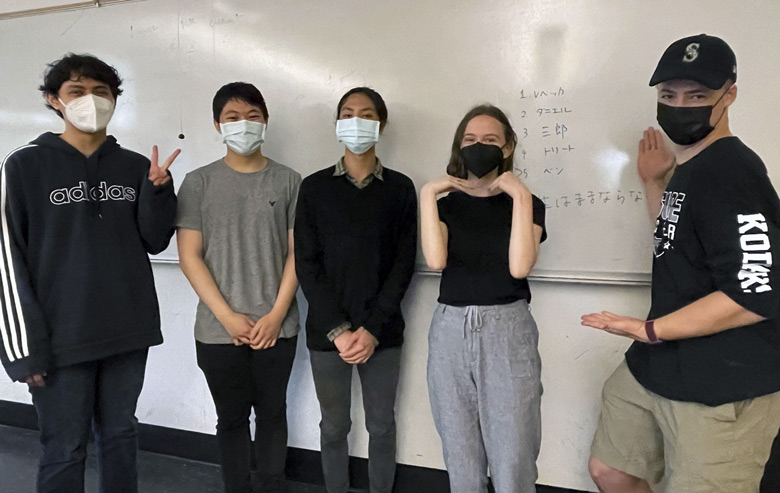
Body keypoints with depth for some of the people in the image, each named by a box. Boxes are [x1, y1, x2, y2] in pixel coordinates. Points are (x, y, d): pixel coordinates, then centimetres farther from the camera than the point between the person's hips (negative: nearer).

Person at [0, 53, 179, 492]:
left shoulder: (136, 167, 7)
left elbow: (155, 241, 7)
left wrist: (158, 189, -9)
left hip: (128, 331, 3)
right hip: (61, 338, -3)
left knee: (121, 437, 17)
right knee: (64, 451, 6)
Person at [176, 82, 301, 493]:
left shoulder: (288, 181, 3)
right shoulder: (199, 183, 1)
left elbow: (297, 252, 0)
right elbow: (189, 256, -3)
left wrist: (276, 314, -8)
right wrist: (227, 316, -10)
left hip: (276, 327, 1)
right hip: (218, 329, 0)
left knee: (272, 413, 13)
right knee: (231, 417, 12)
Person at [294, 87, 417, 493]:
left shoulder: (400, 188, 1)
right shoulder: (314, 187, 1)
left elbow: (404, 263, -3)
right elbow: (306, 263, -4)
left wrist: (372, 329, -12)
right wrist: (338, 329, -12)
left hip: (383, 332, 0)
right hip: (326, 332, 0)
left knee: (381, 425, 13)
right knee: (334, 426, 13)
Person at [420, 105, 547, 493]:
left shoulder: (527, 203, 3)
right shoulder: (447, 204, 8)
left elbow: (519, 266, -16)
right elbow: (435, 259, -13)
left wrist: (520, 195, -16)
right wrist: (428, 195, -12)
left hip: (507, 331, -2)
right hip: (450, 330, 3)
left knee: (512, 462, 3)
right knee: (459, 459, 13)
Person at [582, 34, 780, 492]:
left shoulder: (731, 171, -20)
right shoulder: (688, 169, 10)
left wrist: (650, 330, -22)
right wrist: (655, 182, 15)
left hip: (722, 388, -9)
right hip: (657, 368, 9)